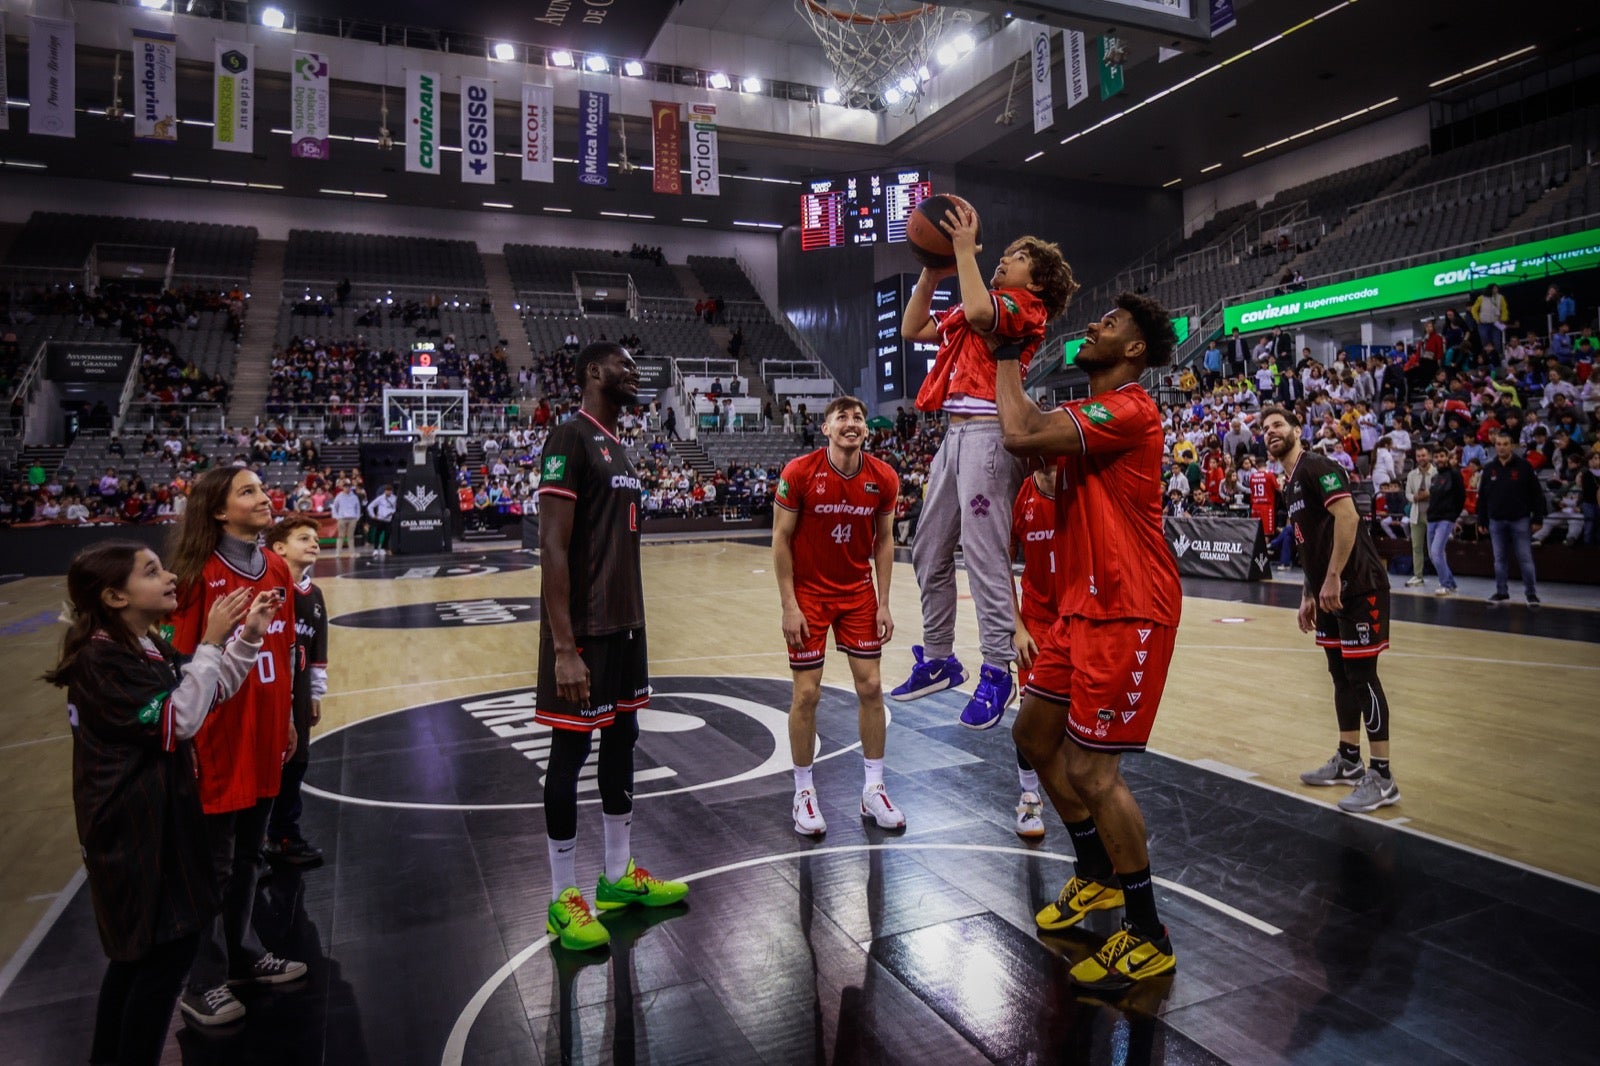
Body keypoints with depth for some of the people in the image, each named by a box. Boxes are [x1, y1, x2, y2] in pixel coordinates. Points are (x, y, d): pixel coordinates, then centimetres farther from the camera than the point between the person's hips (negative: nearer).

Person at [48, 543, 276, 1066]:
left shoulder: (147, 649, 9)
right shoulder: (103, 661, -20)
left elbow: (213, 692, 14)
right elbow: (179, 721, -25)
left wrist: (249, 636, 1)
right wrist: (211, 642, -26)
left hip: (158, 819, 10)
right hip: (135, 830, -10)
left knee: (138, 947, 21)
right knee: (168, 948, -2)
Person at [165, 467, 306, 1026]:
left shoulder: (277, 569, 5)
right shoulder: (201, 574, -15)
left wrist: (288, 716, 16)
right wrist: (186, 738, -14)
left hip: (264, 733, 6)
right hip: (217, 738, -6)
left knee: (248, 855, 19)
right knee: (213, 864, 8)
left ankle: (243, 953, 36)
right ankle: (204, 984, 23)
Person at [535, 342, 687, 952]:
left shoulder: (616, 447, 15)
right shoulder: (571, 439, -13)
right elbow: (552, 548, -20)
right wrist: (564, 648, -24)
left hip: (625, 624, 10)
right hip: (584, 629, -9)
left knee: (621, 741, 15)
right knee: (570, 752, 1)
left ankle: (619, 877, 29)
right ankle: (563, 901, 15)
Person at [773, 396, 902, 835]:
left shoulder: (884, 478, -6)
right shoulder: (799, 473, -15)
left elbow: (884, 540, 4)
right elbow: (781, 539, -10)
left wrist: (883, 603, -1)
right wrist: (789, 605, -13)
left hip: (858, 593, 3)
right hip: (809, 593, -3)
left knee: (870, 688, 4)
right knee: (806, 693, 0)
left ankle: (873, 790, 19)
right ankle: (804, 792, 17)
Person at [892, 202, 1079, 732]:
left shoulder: (1026, 305, -1)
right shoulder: (974, 307, 24)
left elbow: (978, 312, -23)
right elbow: (913, 329, 21)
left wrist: (965, 247, -13)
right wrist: (932, 272, 13)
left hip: (987, 435, -9)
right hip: (954, 435, 9)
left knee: (984, 556, -11)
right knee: (929, 553, 11)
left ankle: (997, 673, -1)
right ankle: (938, 660, 22)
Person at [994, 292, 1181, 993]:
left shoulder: (1129, 409, -17)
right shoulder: (1089, 414, 17)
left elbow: (1022, 435, -29)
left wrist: (1007, 358, -13)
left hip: (1128, 613, -10)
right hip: (1085, 607, 10)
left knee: (1091, 770, -7)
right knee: (1034, 735, 16)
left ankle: (1148, 938, 11)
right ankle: (1097, 876, 34)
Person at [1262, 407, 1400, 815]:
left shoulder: (1316, 466, -11)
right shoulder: (1291, 484, 17)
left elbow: (1347, 516, -23)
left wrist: (1333, 578, -24)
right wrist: (1308, 595, 21)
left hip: (1359, 586, -10)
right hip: (1330, 591, 10)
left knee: (1362, 675, -6)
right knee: (1341, 674, 15)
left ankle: (1382, 778, 3)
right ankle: (1349, 761, 26)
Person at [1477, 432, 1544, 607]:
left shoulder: (1524, 466, -4)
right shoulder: (1489, 469, 6)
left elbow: (1537, 494, -3)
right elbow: (1482, 497, 10)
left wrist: (1537, 519, -7)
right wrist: (1481, 520, 8)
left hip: (1520, 520, -3)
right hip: (1496, 521, 3)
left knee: (1525, 558, 0)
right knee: (1500, 560, 8)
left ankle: (1531, 593, 8)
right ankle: (1501, 592, 17)